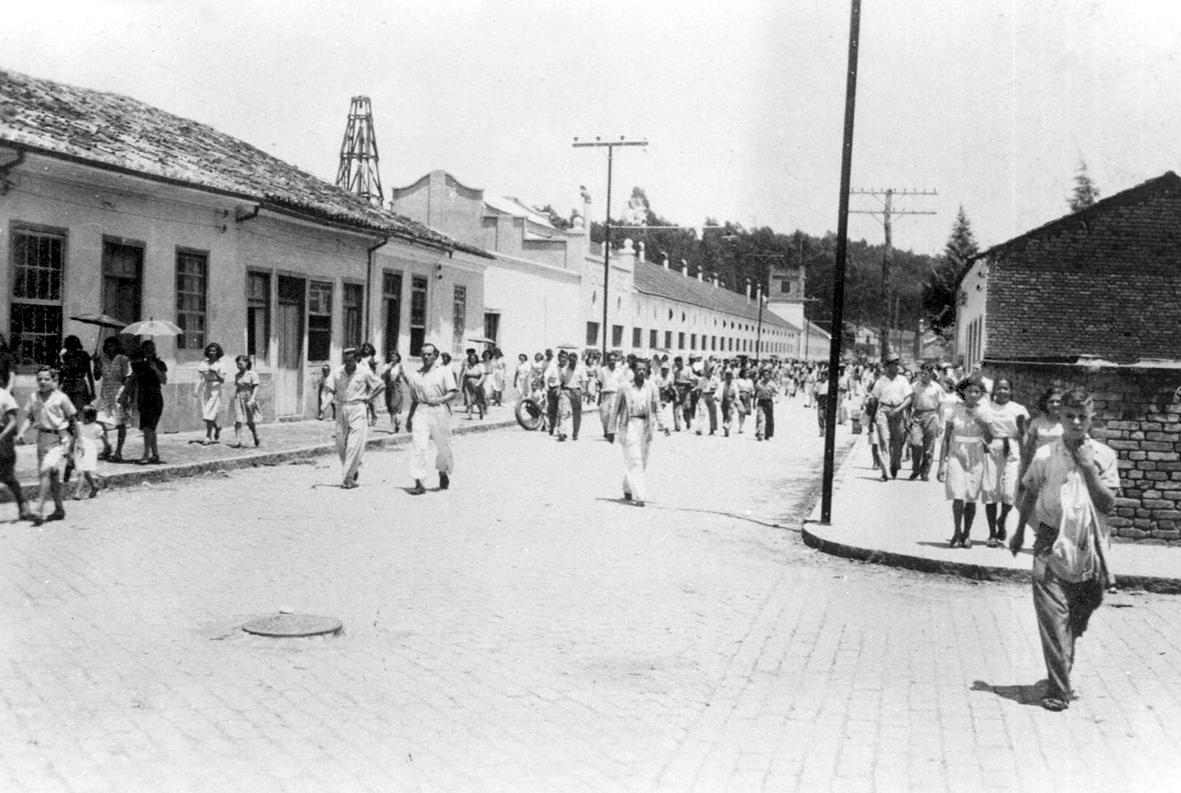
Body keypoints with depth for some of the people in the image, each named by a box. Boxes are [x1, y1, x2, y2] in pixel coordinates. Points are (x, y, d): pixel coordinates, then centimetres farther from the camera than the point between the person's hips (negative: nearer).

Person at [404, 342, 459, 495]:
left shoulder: (445, 370, 4)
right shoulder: (416, 374, 14)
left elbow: (454, 392, -3)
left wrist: (440, 399, -19)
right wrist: (409, 417, 16)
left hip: (439, 411, -2)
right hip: (420, 411, 2)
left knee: (443, 446, 10)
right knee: (418, 447, -10)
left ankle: (443, 473, 37)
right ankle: (418, 483, -11)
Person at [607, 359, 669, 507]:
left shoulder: (652, 388, 4)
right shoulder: (625, 388, -3)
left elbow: (657, 409, 7)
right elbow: (616, 409, 3)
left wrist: (662, 426, -8)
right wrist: (612, 431, 4)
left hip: (645, 426, 4)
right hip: (629, 426, -4)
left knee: (642, 463, 11)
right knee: (634, 461, -10)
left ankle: (628, 490, 31)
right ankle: (639, 496, -11)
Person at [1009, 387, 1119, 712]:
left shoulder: (1104, 456, 0)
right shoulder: (1045, 455, -1)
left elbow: (1108, 504, -5)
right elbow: (1029, 495, 12)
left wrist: (1089, 469, -14)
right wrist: (1019, 532, 19)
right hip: (1052, 542, -1)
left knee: (1079, 616, 13)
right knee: (1053, 615, -9)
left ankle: (1063, 672, 35)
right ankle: (1059, 689, -7)